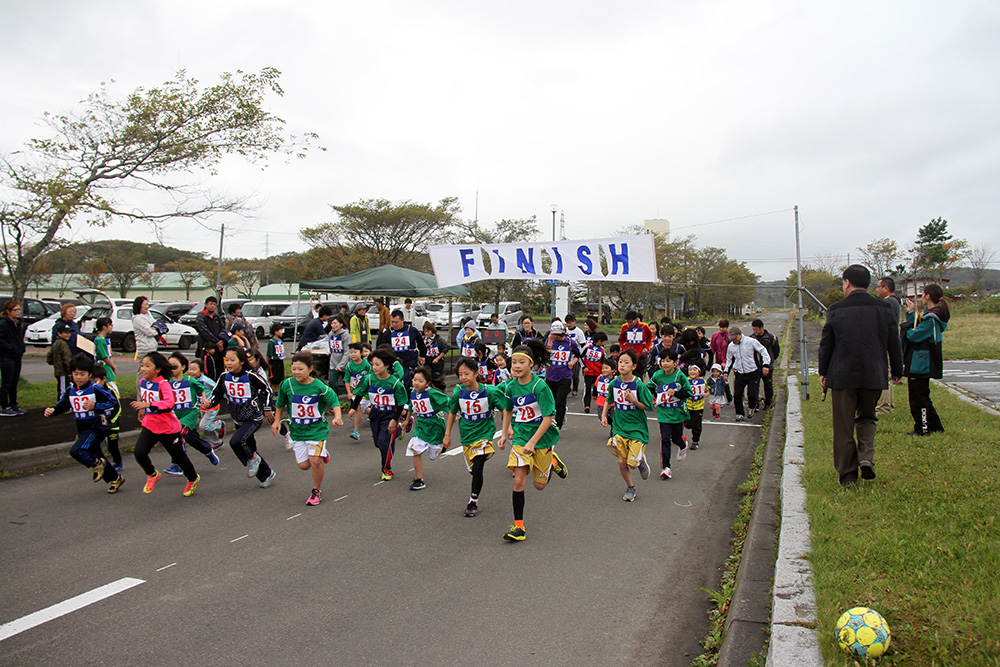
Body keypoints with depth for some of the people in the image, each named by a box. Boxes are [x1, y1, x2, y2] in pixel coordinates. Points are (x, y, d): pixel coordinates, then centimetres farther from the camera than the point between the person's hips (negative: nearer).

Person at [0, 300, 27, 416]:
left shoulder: (19, 323, 12)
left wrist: (22, 349, 13)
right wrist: (10, 347, -19)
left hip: (17, 357, 8)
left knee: (14, 383, 14)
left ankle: (14, 405, 22)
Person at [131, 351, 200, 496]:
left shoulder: (163, 384, -22)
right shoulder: (142, 382, 0)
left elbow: (169, 403, -38)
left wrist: (148, 405, -46)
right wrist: (142, 409, 32)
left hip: (168, 428, -6)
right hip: (149, 425, 6)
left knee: (178, 456, 9)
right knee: (139, 452, -14)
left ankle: (193, 479, 34)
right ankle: (152, 475, 13)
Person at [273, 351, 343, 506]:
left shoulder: (319, 387, -14)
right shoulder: (287, 384, -5)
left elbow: (334, 402, -6)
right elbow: (280, 403, 13)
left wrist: (337, 417, -23)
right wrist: (277, 420, 8)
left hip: (317, 429, -3)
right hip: (297, 430, 3)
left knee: (315, 461, -15)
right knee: (303, 465, 0)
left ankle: (316, 491, 9)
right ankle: (322, 454, 35)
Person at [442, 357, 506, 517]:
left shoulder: (489, 391, -15)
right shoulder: (458, 393, -7)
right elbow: (452, 413, 9)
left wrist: (506, 433, -13)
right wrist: (447, 435, 10)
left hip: (484, 433, -3)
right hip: (466, 436, 3)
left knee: (478, 468, -14)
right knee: (473, 470, 9)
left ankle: (473, 502, 4)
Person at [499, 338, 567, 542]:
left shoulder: (539, 386, -18)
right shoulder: (510, 386, -2)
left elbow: (548, 418, -19)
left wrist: (532, 442, -23)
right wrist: (505, 433, 15)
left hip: (542, 437, -3)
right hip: (520, 437, 3)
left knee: (540, 485, 8)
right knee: (519, 481, -11)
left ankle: (552, 460, 39)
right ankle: (518, 526, -1)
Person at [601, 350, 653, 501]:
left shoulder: (639, 385, -15)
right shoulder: (614, 383, -2)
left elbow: (647, 406, -9)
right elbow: (609, 400, 16)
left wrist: (633, 400, -23)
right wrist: (604, 415, 4)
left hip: (637, 428, -3)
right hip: (619, 427, 3)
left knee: (633, 463, -7)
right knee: (621, 462, 1)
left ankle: (642, 460, 29)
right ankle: (630, 488, 25)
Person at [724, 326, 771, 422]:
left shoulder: (751, 341, -10)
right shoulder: (731, 346, 5)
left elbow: (763, 351, -4)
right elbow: (729, 359, 20)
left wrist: (766, 365, -13)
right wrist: (726, 372, 13)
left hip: (753, 373, -4)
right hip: (739, 374, 4)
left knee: (752, 394, -10)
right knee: (737, 395, -4)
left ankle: (751, 408, 22)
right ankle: (739, 414, 15)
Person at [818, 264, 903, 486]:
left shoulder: (836, 310, -4)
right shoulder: (884, 308, 2)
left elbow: (826, 345, 1)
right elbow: (894, 343, 7)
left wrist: (823, 372, 13)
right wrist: (897, 371, 20)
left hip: (842, 376, -2)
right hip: (874, 376, 3)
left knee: (843, 426, 6)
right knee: (866, 417, 22)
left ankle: (847, 474, 10)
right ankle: (866, 457, 1)